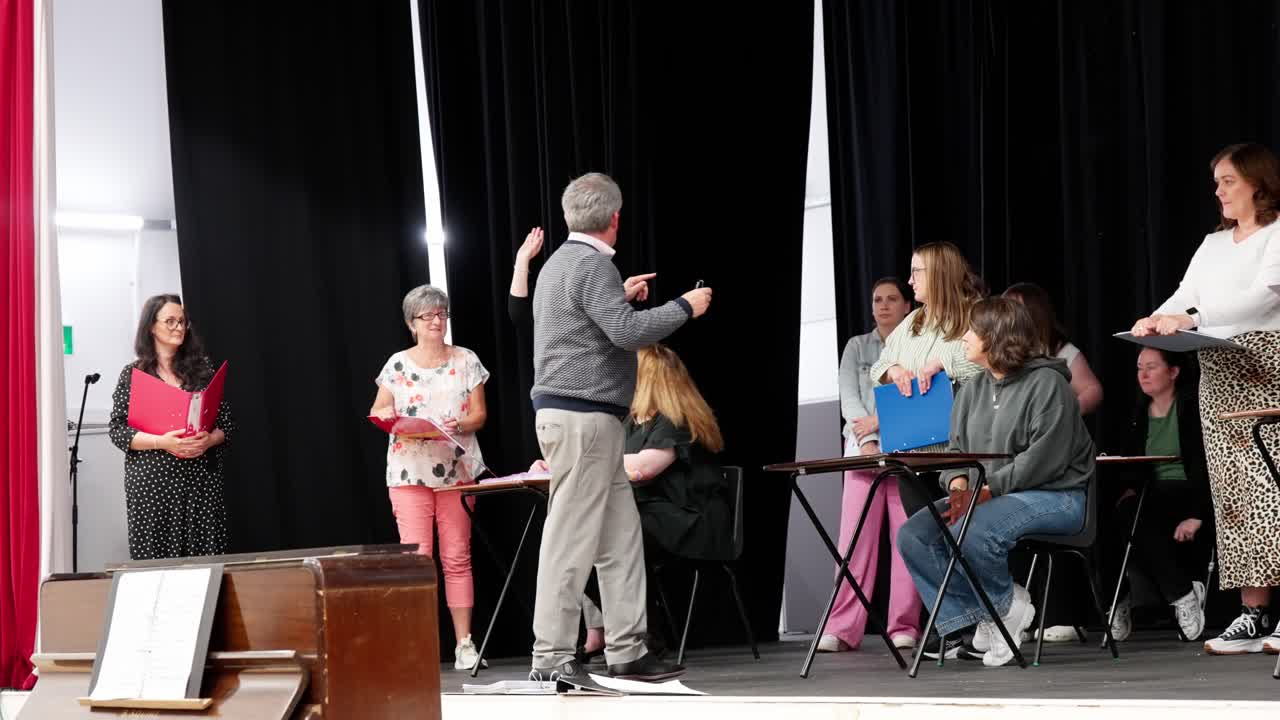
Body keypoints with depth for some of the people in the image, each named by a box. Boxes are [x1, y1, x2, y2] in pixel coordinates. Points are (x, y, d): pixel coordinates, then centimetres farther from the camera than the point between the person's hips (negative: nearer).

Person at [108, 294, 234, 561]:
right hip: (152, 483, -1)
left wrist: (208, 440, -11)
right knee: (155, 559, -4)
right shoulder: (133, 374, 5)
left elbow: (227, 423, 10)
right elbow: (118, 431, -1)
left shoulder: (202, 368, 10)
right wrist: (162, 442, -15)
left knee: (205, 559, -4)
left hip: (202, 479, 1)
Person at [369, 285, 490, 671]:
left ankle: (464, 643, 5)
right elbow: (377, 412, 10)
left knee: (457, 558, 1)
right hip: (409, 471, 0)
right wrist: (391, 418, -12)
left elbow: (479, 414, 5)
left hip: (456, 470, 1)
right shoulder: (398, 364, 7)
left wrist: (459, 426, -15)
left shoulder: (466, 361, 8)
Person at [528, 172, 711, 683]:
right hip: (582, 418, -10)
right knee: (571, 541, -8)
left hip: (579, 418, 10)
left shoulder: (560, 262, 18)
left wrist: (620, 298, 39)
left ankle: (626, 651, 11)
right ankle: (551, 658, -6)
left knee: (620, 538, 10)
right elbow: (628, 332, -21)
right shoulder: (592, 264, -13)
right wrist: (683, 307, -9)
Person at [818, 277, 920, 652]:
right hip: (863, 450, 1)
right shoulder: (856, 347, 16)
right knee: (855, 537, -6)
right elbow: (849, 398, 4)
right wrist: (866, 441, -12)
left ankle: (904, 627, -2)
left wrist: (881, 421, -15)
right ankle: (842, 629, -9)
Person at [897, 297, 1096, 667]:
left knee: (969, 534, -34)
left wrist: (988, 489, -22)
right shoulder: (972, 390, 16)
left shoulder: (1047, 383, -10)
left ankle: (1006, 603, -5)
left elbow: (1045, 458, -19)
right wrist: (958, 484, -8)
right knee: (912, 535, -13)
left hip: (1052, 495, -8)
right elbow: (956, 449, 15)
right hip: (985, 496, 8)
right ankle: (983, 617, -11)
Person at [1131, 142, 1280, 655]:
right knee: (1233, 492, 1)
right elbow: (1184, 296, 12)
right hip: (1218, 375, 7)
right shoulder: (1213, 245, 20)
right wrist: (1156, 321, -10)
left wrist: (1192, 318, -24)